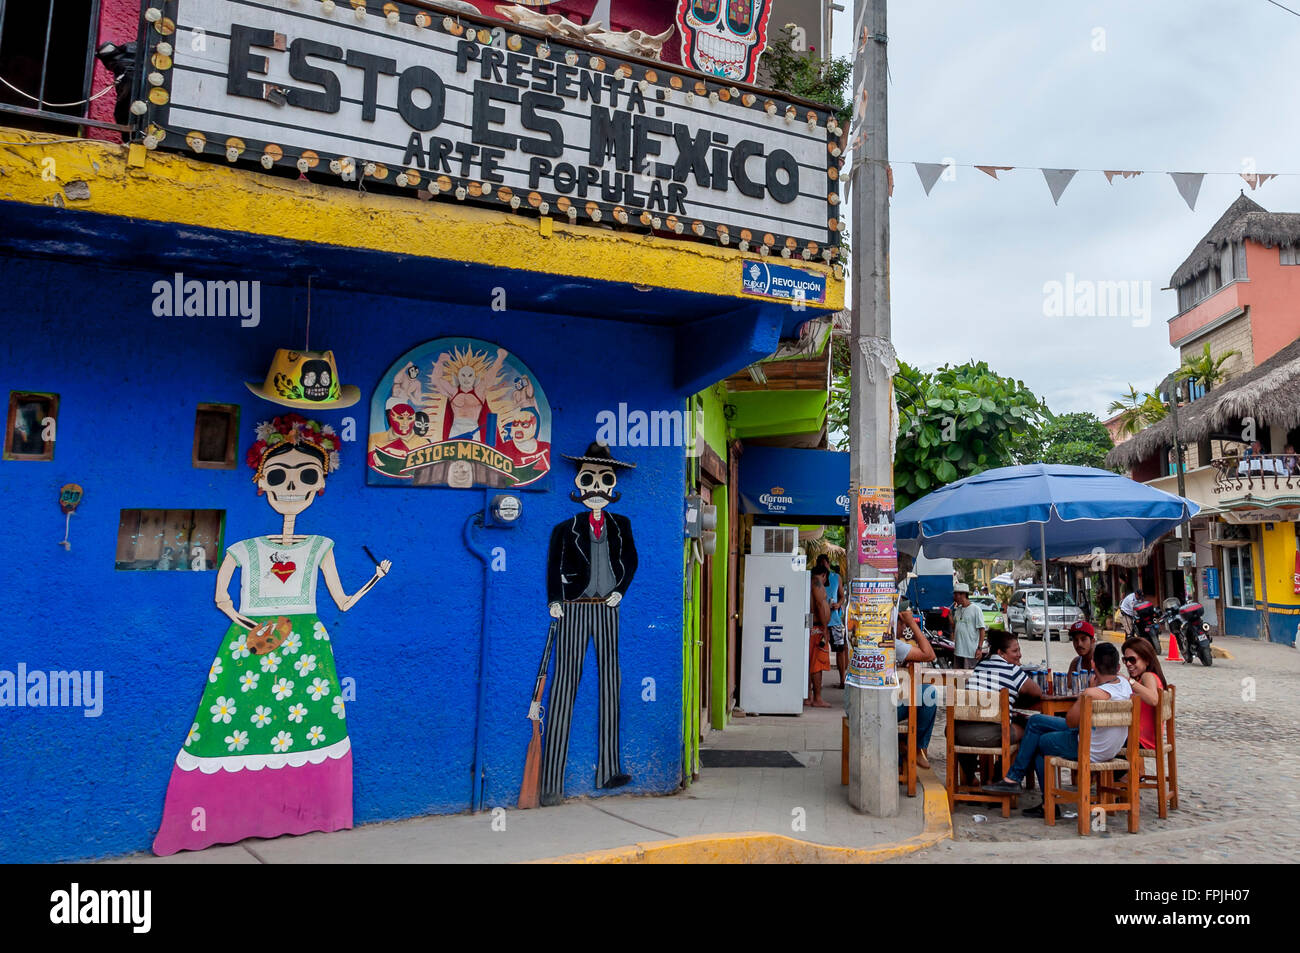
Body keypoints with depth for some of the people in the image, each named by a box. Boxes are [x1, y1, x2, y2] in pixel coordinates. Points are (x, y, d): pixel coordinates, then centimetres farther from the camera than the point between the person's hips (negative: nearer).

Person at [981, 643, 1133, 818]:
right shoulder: (1124, 682, -3)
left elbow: (1070, 722, -16)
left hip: (1091, 751, -9)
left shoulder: (1094, 693, -29)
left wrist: (1086, 692, -12)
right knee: (1036, 721, 13)